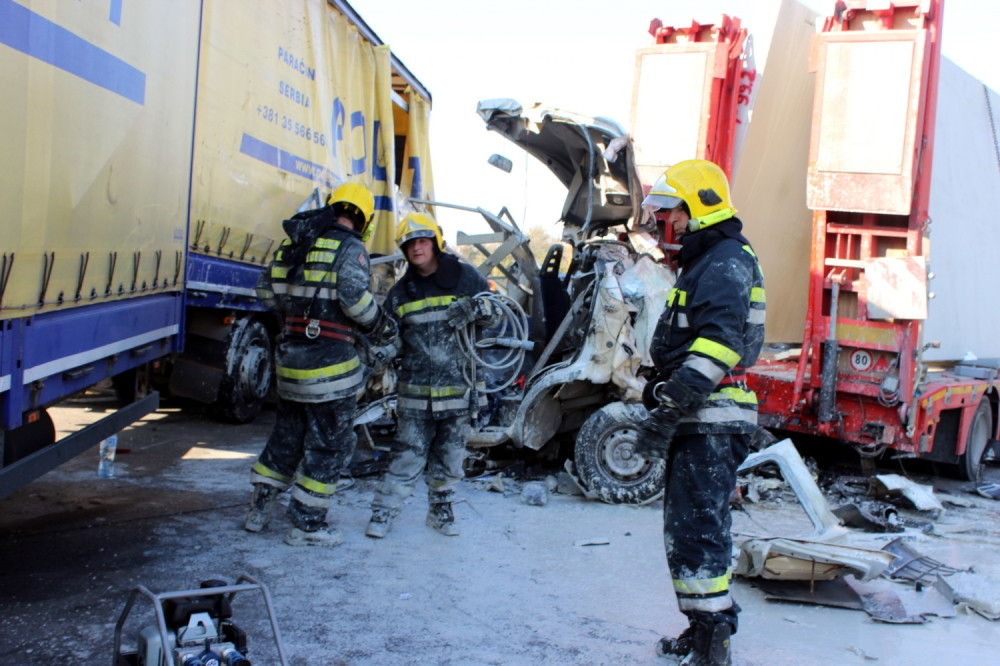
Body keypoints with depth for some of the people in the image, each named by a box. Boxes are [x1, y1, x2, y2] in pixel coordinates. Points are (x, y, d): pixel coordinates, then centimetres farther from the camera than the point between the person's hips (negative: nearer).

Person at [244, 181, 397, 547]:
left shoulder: (292, 244, 12)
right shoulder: (350, 248, -10)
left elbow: (266, 289, 14)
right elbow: (354, 298, -20)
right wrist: (381, 327, -5)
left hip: (289, 352, 8)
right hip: (328, 359, -7)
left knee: (287, 434, 22)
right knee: (330, 442, 5)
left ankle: (259, 509, 29)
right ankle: (306, 523, 12)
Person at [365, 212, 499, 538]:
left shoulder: (466, 277, 3)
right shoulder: (400, 292, 8)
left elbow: (495, 313, 6)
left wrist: (478, 310, -15)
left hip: (459, 387, 0)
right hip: (415, 391, 0)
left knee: (450, 456, 11)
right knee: (408, 454, -1)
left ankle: (441, 508, 27)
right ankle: (383, 511, 10)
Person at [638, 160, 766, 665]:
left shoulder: (727, 262, -13)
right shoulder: (701, 262, 22)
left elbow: (716, 346, -26)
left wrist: (669, 409, -27)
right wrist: (659, 394, 24)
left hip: (712, 423, -11)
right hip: (696, 421, 11)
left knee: (698, 531, -9)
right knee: (685, 527, 17)